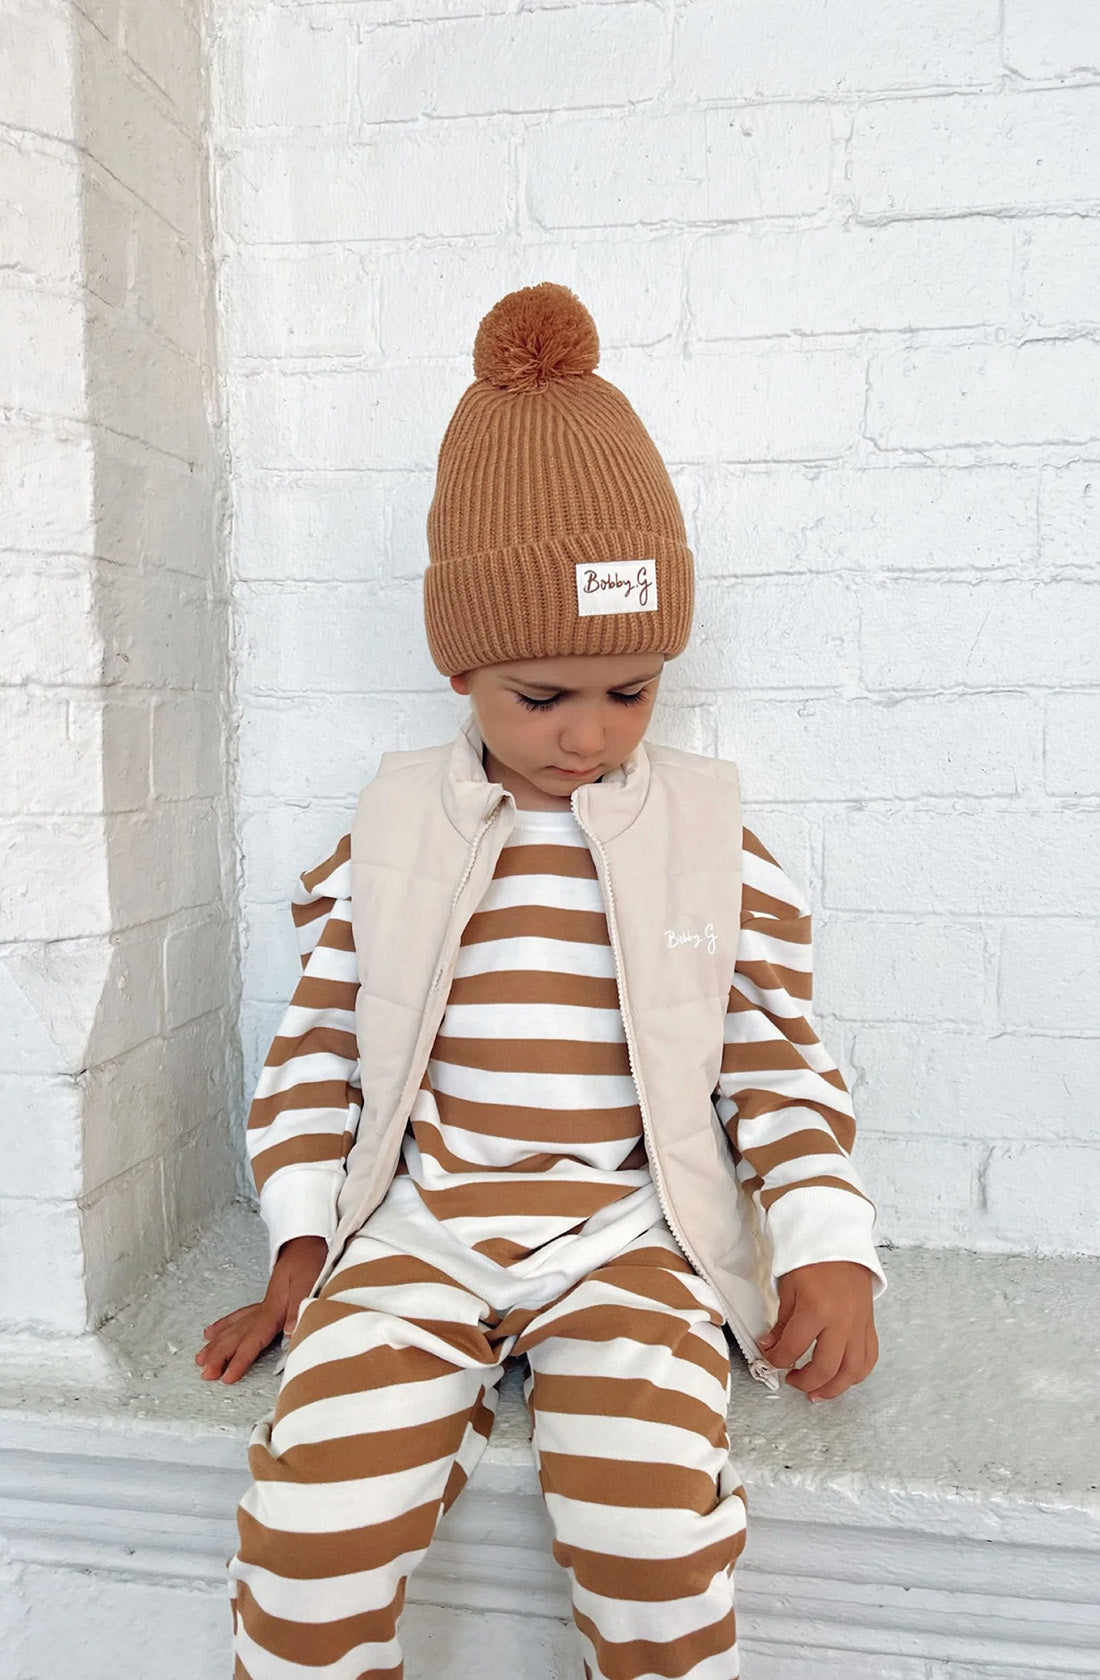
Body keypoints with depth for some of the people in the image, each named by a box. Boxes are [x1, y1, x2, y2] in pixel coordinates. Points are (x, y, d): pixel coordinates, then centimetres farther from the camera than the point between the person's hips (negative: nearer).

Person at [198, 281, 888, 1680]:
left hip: (631, 1238, 0)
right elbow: (316, 1044, 9)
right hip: (417, 1229, 1)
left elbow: (779, 1061, 7)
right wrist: (300, 1253, 4)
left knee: (656, 1526, -23)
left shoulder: (712, 835, 4)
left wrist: (827, 1250, -3)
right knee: (309, 1509, -20)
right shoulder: (389, 828, 5)